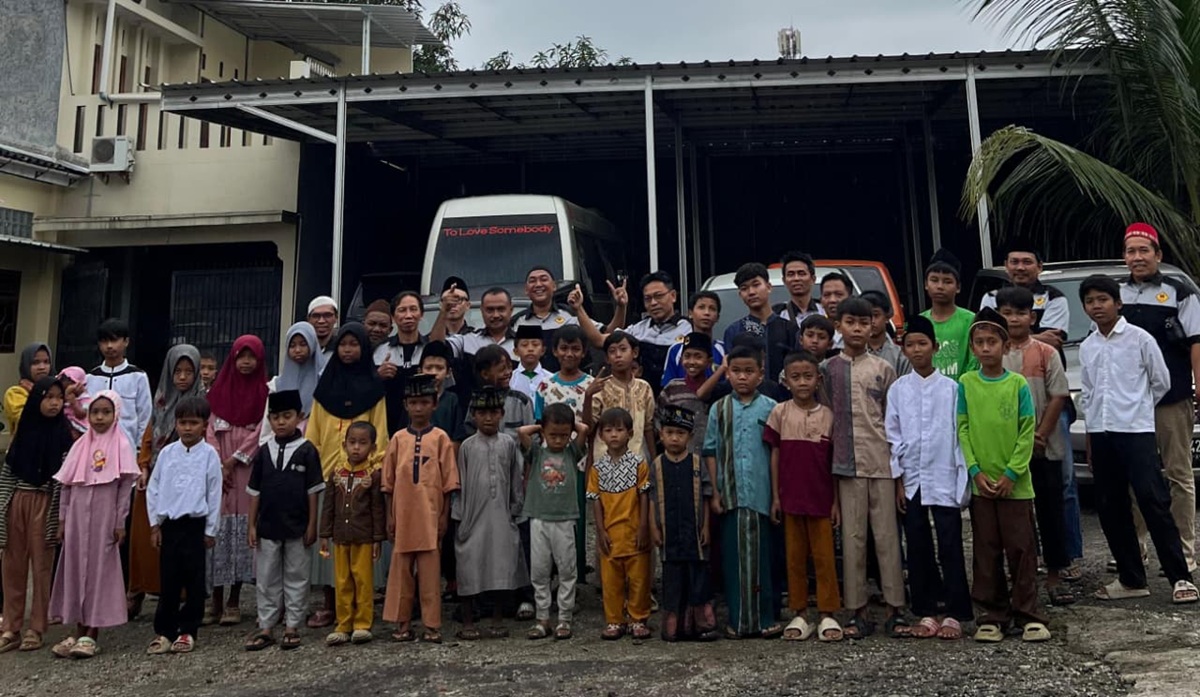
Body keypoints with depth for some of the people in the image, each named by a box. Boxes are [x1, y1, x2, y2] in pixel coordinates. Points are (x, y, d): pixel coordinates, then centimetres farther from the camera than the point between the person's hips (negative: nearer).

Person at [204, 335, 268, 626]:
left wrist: (233, 460, -9)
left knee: (242, 528, -2)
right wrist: (218, 465, -5)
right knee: (218, 529, 0)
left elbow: (261, 431, -3)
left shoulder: (265, 391, 4)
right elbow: (212, 428, 6)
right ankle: (216, 602, 8)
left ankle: (234, 603, 6)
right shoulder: (220, 389, 12)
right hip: (219, 468, 2)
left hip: (247, 468, -2)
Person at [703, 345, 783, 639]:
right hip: (730, 495, 1)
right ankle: (738, 619, 16)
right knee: (733, 556, 6)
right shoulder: (719, 409, 5)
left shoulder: (770, 408, 1)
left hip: (761, 494, -1)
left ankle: (766, 618, 16)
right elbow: (710, 451, 6)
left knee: (762, 556, 4)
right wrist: (714, 492, 0)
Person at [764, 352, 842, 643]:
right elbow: (775, 455, 3)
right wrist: (775, 497, 0)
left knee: (824, 557, 4)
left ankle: (827, 615, 14)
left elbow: (834, 460, 4)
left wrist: (836, 500, 2)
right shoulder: (780, 413, -1)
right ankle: (799, 615, 17)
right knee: (794, 557, 8)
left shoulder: (828, 415, 0)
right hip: (790, 497, 0)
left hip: (821, 498, 0)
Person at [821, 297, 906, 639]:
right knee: (852, 537, 4)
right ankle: (857, 611, 11)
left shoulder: (882, 369, 7)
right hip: (846, 463, 0)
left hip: (881, 463, 0)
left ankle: (895, 609, 10)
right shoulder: (827, 370, 8)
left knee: (887, 536, 2)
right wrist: (826, 464, 1)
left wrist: (900, 469, 3)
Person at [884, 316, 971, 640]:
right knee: (918, 549, 7)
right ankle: (927, 612, 17)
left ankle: (953, 614, 10)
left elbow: (960, 433, 1)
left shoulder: (951, 388, 1)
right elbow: (893, 437, 5)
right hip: (911, 481, 2)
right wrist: (898, 480, 0)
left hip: (945, 479, -2)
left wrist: (963, 480, -2)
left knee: (950, 547, 0)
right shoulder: (897, 389, 5)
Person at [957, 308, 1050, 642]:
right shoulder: (965, 384, 2)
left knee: (1021, 549, 3)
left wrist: (1012, 473, -10)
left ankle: (1029, 615, 14)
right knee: (986, 552, 7)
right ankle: (993, 615, 16)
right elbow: (961, 430, 0)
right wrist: (975, 471, -9)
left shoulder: (1018, 384, -2)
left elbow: (1027, 432, -3)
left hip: (1015, 483, -1)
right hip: (981, 483, 1)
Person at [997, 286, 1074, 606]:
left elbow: (1058, 397, -2)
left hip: (1044, 448, 0)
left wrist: (1040, 435, -10)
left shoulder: (1046, 353, 1)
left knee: (1050, 511, 6)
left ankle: (1054, 574, 17)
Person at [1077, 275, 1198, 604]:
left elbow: (1161, 382, 4)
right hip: (1101, 433, 5)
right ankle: (1132, 579, 17)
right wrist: (1090, 440, 14)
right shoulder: (1086, 347, 10)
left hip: (1136, 431, -5)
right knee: (1110, 508, 7)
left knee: (1153, 502, -9)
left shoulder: (1140, 338, -4)